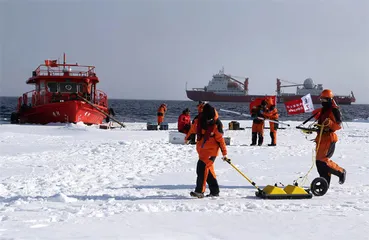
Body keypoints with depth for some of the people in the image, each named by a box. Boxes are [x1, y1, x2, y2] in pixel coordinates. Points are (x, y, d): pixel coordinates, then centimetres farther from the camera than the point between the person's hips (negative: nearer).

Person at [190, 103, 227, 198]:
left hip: (211, 150, -6)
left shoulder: (216, 124, -16)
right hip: (201, 149, 6)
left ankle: (199, 191, -21)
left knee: (202, 167, -19)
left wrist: (224, 153, -5)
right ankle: (215, 191, 22)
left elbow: (220, 139, -10)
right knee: (209, 170, 12)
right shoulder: (200, 120, -2)